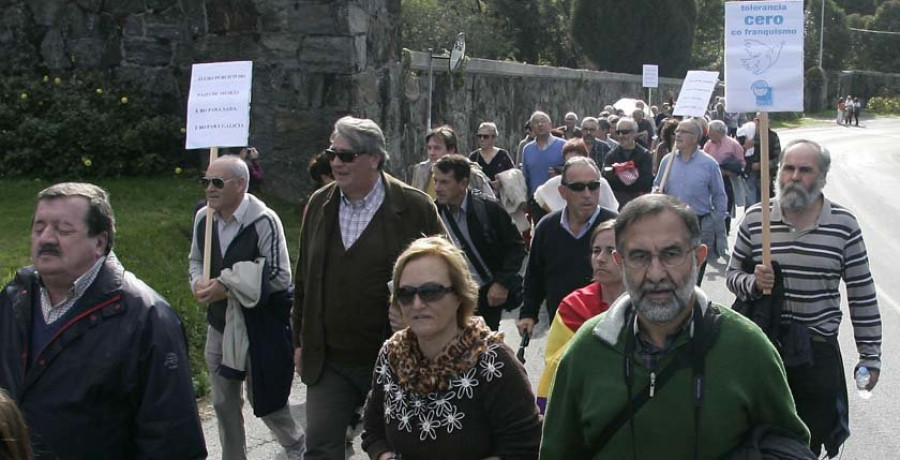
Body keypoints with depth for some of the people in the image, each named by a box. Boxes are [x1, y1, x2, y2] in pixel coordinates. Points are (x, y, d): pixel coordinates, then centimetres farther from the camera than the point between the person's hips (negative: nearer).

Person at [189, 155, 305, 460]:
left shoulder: (264, 221, -20)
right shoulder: (203, 217, 0)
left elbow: (279, 277, -20)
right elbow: (195, 260, 14)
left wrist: (228, 286, -24)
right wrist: (199, 283, -10)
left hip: (258, 328, -6)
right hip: (219, 325, 6)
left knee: (264, 397, 8)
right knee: (223, 403, 16)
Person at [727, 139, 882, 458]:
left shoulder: (843, 224, -6)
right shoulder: (755, 219, -4)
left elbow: (862, 293, 0)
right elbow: (733, 275, 6)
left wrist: (870, 355, 2)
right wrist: (752, 283, -18)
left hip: (818, 352, 0)